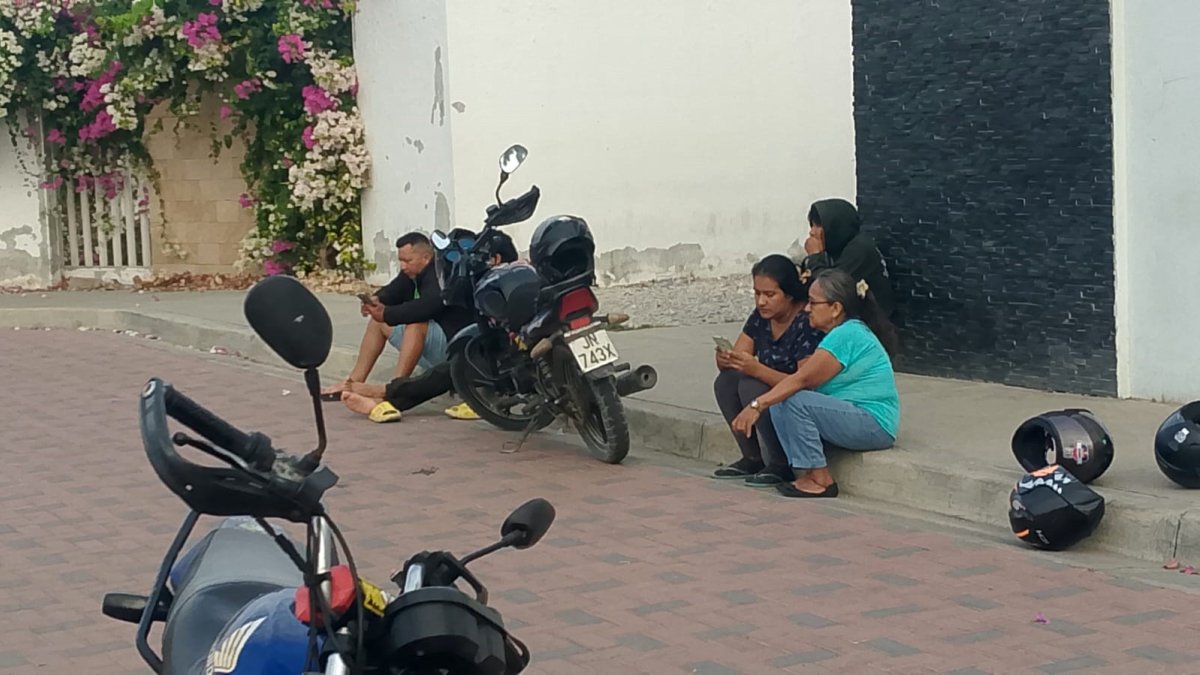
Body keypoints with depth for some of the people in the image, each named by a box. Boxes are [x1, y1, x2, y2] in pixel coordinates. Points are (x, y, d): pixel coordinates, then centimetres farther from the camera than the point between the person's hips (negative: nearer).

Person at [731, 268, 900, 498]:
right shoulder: (843, 332, 15)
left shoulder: (847, 335, -17)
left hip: (875, 425, -10)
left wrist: (757, 406, -22)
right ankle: (806, 475, -6)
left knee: (794, 401, -23)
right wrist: (760, 405, -1)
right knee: (778, 403, -2)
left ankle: (819, 480, -17)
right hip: (857, 420, 10)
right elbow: (809, 382, 9)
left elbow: (803, 379, -22)